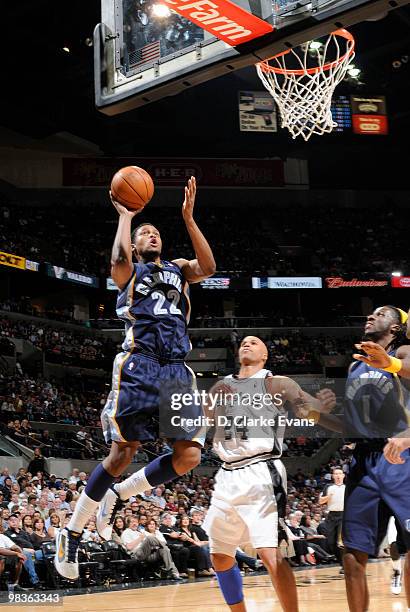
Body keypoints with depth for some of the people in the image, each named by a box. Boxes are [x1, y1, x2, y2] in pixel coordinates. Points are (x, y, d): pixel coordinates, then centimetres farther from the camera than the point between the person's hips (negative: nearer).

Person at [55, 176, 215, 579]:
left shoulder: (178, 269, 26)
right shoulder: (129, 269, 14)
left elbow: (208, 267, 3)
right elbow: (119, 259, -12)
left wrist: (188, 218, 1)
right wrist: (125, 216, 1)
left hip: (178, 371, 5)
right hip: (139, 366, -5)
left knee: (189, 456, -7)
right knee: (122, 454, -10)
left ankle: (116, 495, 14)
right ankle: (72, 533, 6)